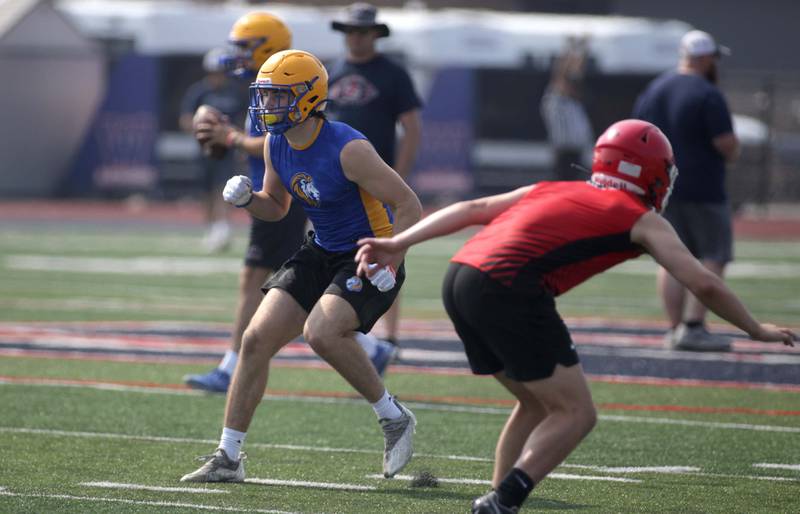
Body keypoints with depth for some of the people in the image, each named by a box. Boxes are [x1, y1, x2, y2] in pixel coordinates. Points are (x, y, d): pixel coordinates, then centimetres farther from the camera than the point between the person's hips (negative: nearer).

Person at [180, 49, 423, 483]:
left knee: (321, 332, -30)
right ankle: (227, 459, 2)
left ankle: (394, 418, -7)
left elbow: (409, 206, -20)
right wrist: (246, 199, -6)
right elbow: (276, 207, 16)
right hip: (321, 252, 8)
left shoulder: (348, 149, -24)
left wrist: (388, 266, -26)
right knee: (257, 338, -5)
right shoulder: (276, 145, -1)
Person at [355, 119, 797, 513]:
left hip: (458, 280, 7)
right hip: (509, 289, -7)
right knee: (575, 413, 2)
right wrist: (756, 330, 25)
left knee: (539, 404, 23)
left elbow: (472, 210, 24)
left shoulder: (555, 190, 29)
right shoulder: (641, 219, 13)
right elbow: (704, 285, 11)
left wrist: (398, 244, 22)